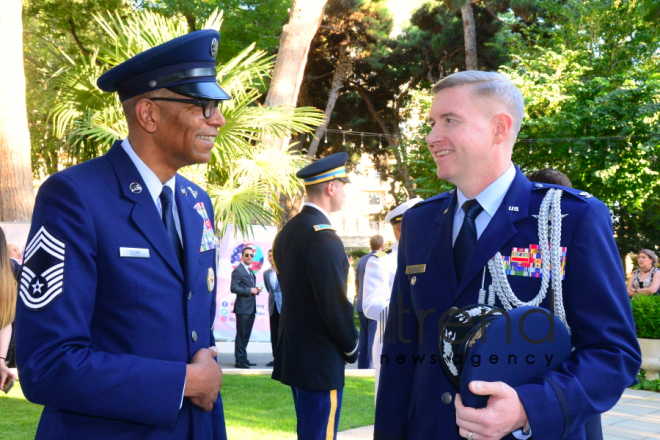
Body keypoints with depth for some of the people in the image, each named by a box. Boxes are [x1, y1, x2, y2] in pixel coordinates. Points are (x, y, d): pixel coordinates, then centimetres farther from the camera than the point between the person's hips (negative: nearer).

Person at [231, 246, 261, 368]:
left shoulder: (250, 271, 19)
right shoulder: (238, 270, -9)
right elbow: (233, 288, -17)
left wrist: (256, 290, 5)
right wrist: (250, 290, -19)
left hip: (251, 308, 9)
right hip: (243, 308, -9)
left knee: (246, 335, 13)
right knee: (241, 334, -5)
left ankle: (244, 359, 20)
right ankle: (240, 360, -1)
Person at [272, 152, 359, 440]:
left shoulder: (287, 232, 9)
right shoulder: (322, 236, -19)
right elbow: (335, 304, -21)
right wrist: (352, 348, -5)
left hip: (294, 352, 9)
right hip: (321, 360, -9)